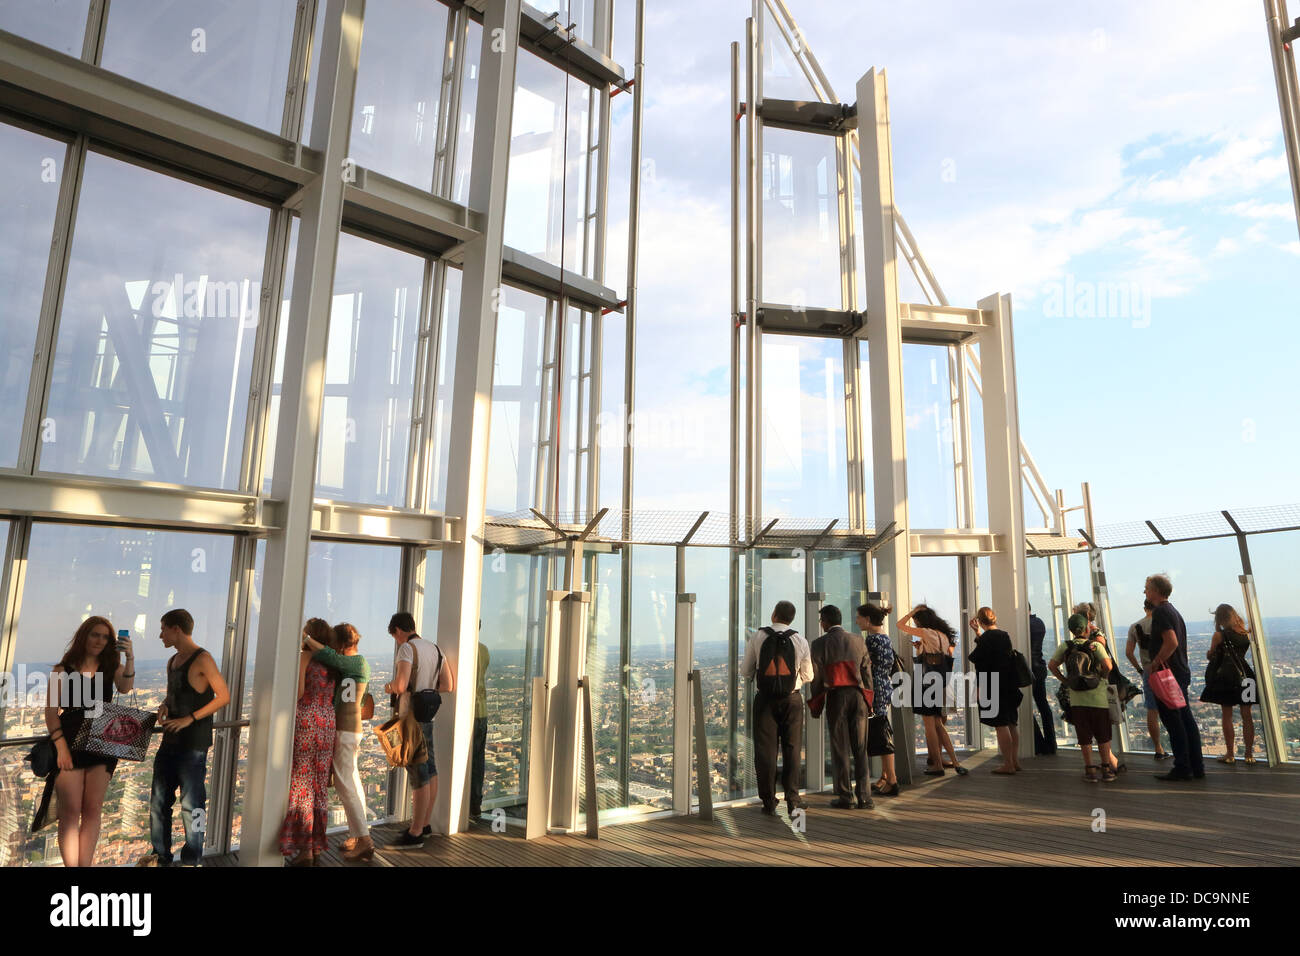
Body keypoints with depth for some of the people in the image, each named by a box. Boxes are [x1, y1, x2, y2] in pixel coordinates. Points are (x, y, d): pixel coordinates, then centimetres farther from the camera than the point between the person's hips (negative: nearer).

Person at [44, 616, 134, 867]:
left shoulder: (111, 665, 6)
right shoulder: (63, 669, 2)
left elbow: (125, 687, -14)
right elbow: (51, 710, -1)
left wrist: (130, 659, -30)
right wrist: (61, 746, -11)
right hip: (70, 742, -2)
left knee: (93, 809, 4)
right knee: (71, 811, -3)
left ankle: (85, 864, 8)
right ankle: (70, 865, 0)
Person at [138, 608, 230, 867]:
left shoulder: (202, 659, -14)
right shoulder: (172, 661, 12)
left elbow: (224, 696, -17)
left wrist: (189, 718, -19)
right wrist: (164, 706, 3)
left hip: (193, 745, -8)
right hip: (170, 740, 8)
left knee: (191, 805, 1)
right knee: (159, 800, 15)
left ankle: (192, 859, 15)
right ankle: (161, 855, 31)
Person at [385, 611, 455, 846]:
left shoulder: (407, 648, -14)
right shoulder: (434, 649, 10)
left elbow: (401, 685, -24)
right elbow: (449, 685, 10)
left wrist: (389, 687, -3)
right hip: (428, 715, 8)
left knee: (419, 775, -3)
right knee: (430, 771, 15)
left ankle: (415, 833, 6)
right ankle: (425, 824, 27)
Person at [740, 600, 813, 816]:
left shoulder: (757, 637, -3)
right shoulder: (800, 640, 0)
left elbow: (745, 671, 2)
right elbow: (808, 676, 9)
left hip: (765, 699, -1)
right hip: (792, 699, 1)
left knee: (765, 750, 5)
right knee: (791, 748, 10)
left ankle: (769, 802, 9)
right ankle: (793, 799, 11)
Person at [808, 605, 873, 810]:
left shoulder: (819, 644, -4)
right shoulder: (858, 641, 7)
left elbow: (817, 677, -3)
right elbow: (867, 672, 8)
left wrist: (815, 707, 6)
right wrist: (869, 700, 16)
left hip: (836, 697, -3)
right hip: (858, 695, 3)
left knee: (840, 748, 4)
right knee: (860, 748, 7)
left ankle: (846, 797, 6)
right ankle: (863, 796, 6)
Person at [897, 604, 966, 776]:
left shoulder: (927, 633, -10)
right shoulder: (943, 635, 14)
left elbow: (900, 625, -5)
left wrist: (914, 611, 3)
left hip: (929, 682, -8)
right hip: (940, 684, 8)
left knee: (929, 725, 0)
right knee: (938, 725, 14)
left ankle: (937, 765, 4)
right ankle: (955, 762, 11)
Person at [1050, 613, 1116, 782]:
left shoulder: (1065, 647, 1)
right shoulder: (1096, 645, -7)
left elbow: (1052, 664, -3)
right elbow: (1108, 665, -18)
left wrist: (1064, 680, 6)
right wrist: (1102, 676, 1)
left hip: (1077, 699, 2)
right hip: (1098, 698, -2)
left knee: (1084, 736, 8)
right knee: (1103, 736, 12)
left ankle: (1090, 770, 10)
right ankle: (1106, 769, 15)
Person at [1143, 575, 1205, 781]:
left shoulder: (1161, 612, -14)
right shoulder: (1173, 611, 17)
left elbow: (1171, 642, -24)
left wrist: (1154, 664, -17)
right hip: (1182, 671, 10)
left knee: (1173, 721, -4)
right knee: (1186, 719, 12)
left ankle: (1182, 769, 0)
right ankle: (1197, 766, 16)